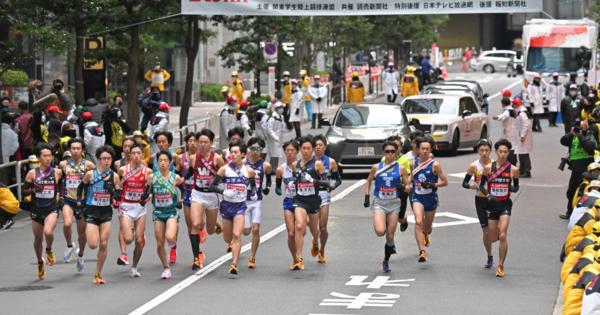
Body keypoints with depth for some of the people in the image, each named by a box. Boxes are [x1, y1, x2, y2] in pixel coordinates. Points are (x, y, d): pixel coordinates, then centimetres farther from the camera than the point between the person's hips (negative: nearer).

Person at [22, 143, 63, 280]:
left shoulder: (57, 172, -1)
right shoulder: (32, 173, -3)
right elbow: (24, 191, -1)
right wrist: (34, 189, -16)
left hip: (52, 209, -2)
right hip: (37, 210, 2)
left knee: (48, 232, -28)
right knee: (38, 238, 12)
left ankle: (49, 251, 6)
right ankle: (40, 262, 39)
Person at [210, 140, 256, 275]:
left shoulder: (249, 171, 0)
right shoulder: (225, 169, -4)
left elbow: (253, 185, 19)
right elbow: (213, 186, -5)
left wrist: (253, 193, 1)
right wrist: (224, 191, -20)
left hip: (240, 205, -1)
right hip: (227, 204, 1)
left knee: (236, 235, -18)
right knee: (227, 238, 12)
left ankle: (234, 264, -19)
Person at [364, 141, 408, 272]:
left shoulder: (401, 169, 1)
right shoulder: (376, 167, 1)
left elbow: (407, 186, 7)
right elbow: (368, 181, 14)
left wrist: (402, 187, -16)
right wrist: (367, 197, 4)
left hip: (394, 203, 1)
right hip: (379, 202, -1)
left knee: (390, 236, 2)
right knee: (380, 232, -22)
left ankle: (386, 261, 21)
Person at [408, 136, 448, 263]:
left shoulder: (435, 164, -9)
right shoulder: (413, 163, 1)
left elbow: (445, 181, -7)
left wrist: (432, 185, -21)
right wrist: (408, 184, 5)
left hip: (431, 198, 0)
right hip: (418, 197, 0)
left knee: (427, 226, 17)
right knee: (418, 222, -24)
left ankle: (425, 236, 56)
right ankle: (422, 251, -29)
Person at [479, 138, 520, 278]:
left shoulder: (513, 169, -3)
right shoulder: (488, 168, -2)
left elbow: (516, 187, 9)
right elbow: (482, 185, 6)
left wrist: (513, 188, -14)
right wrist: (487, 194, -12)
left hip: (505, 204, -2)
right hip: (492, 204, 2)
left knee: (502, 236, -15)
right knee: (492, 237, 8)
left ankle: (501, 266, -7)